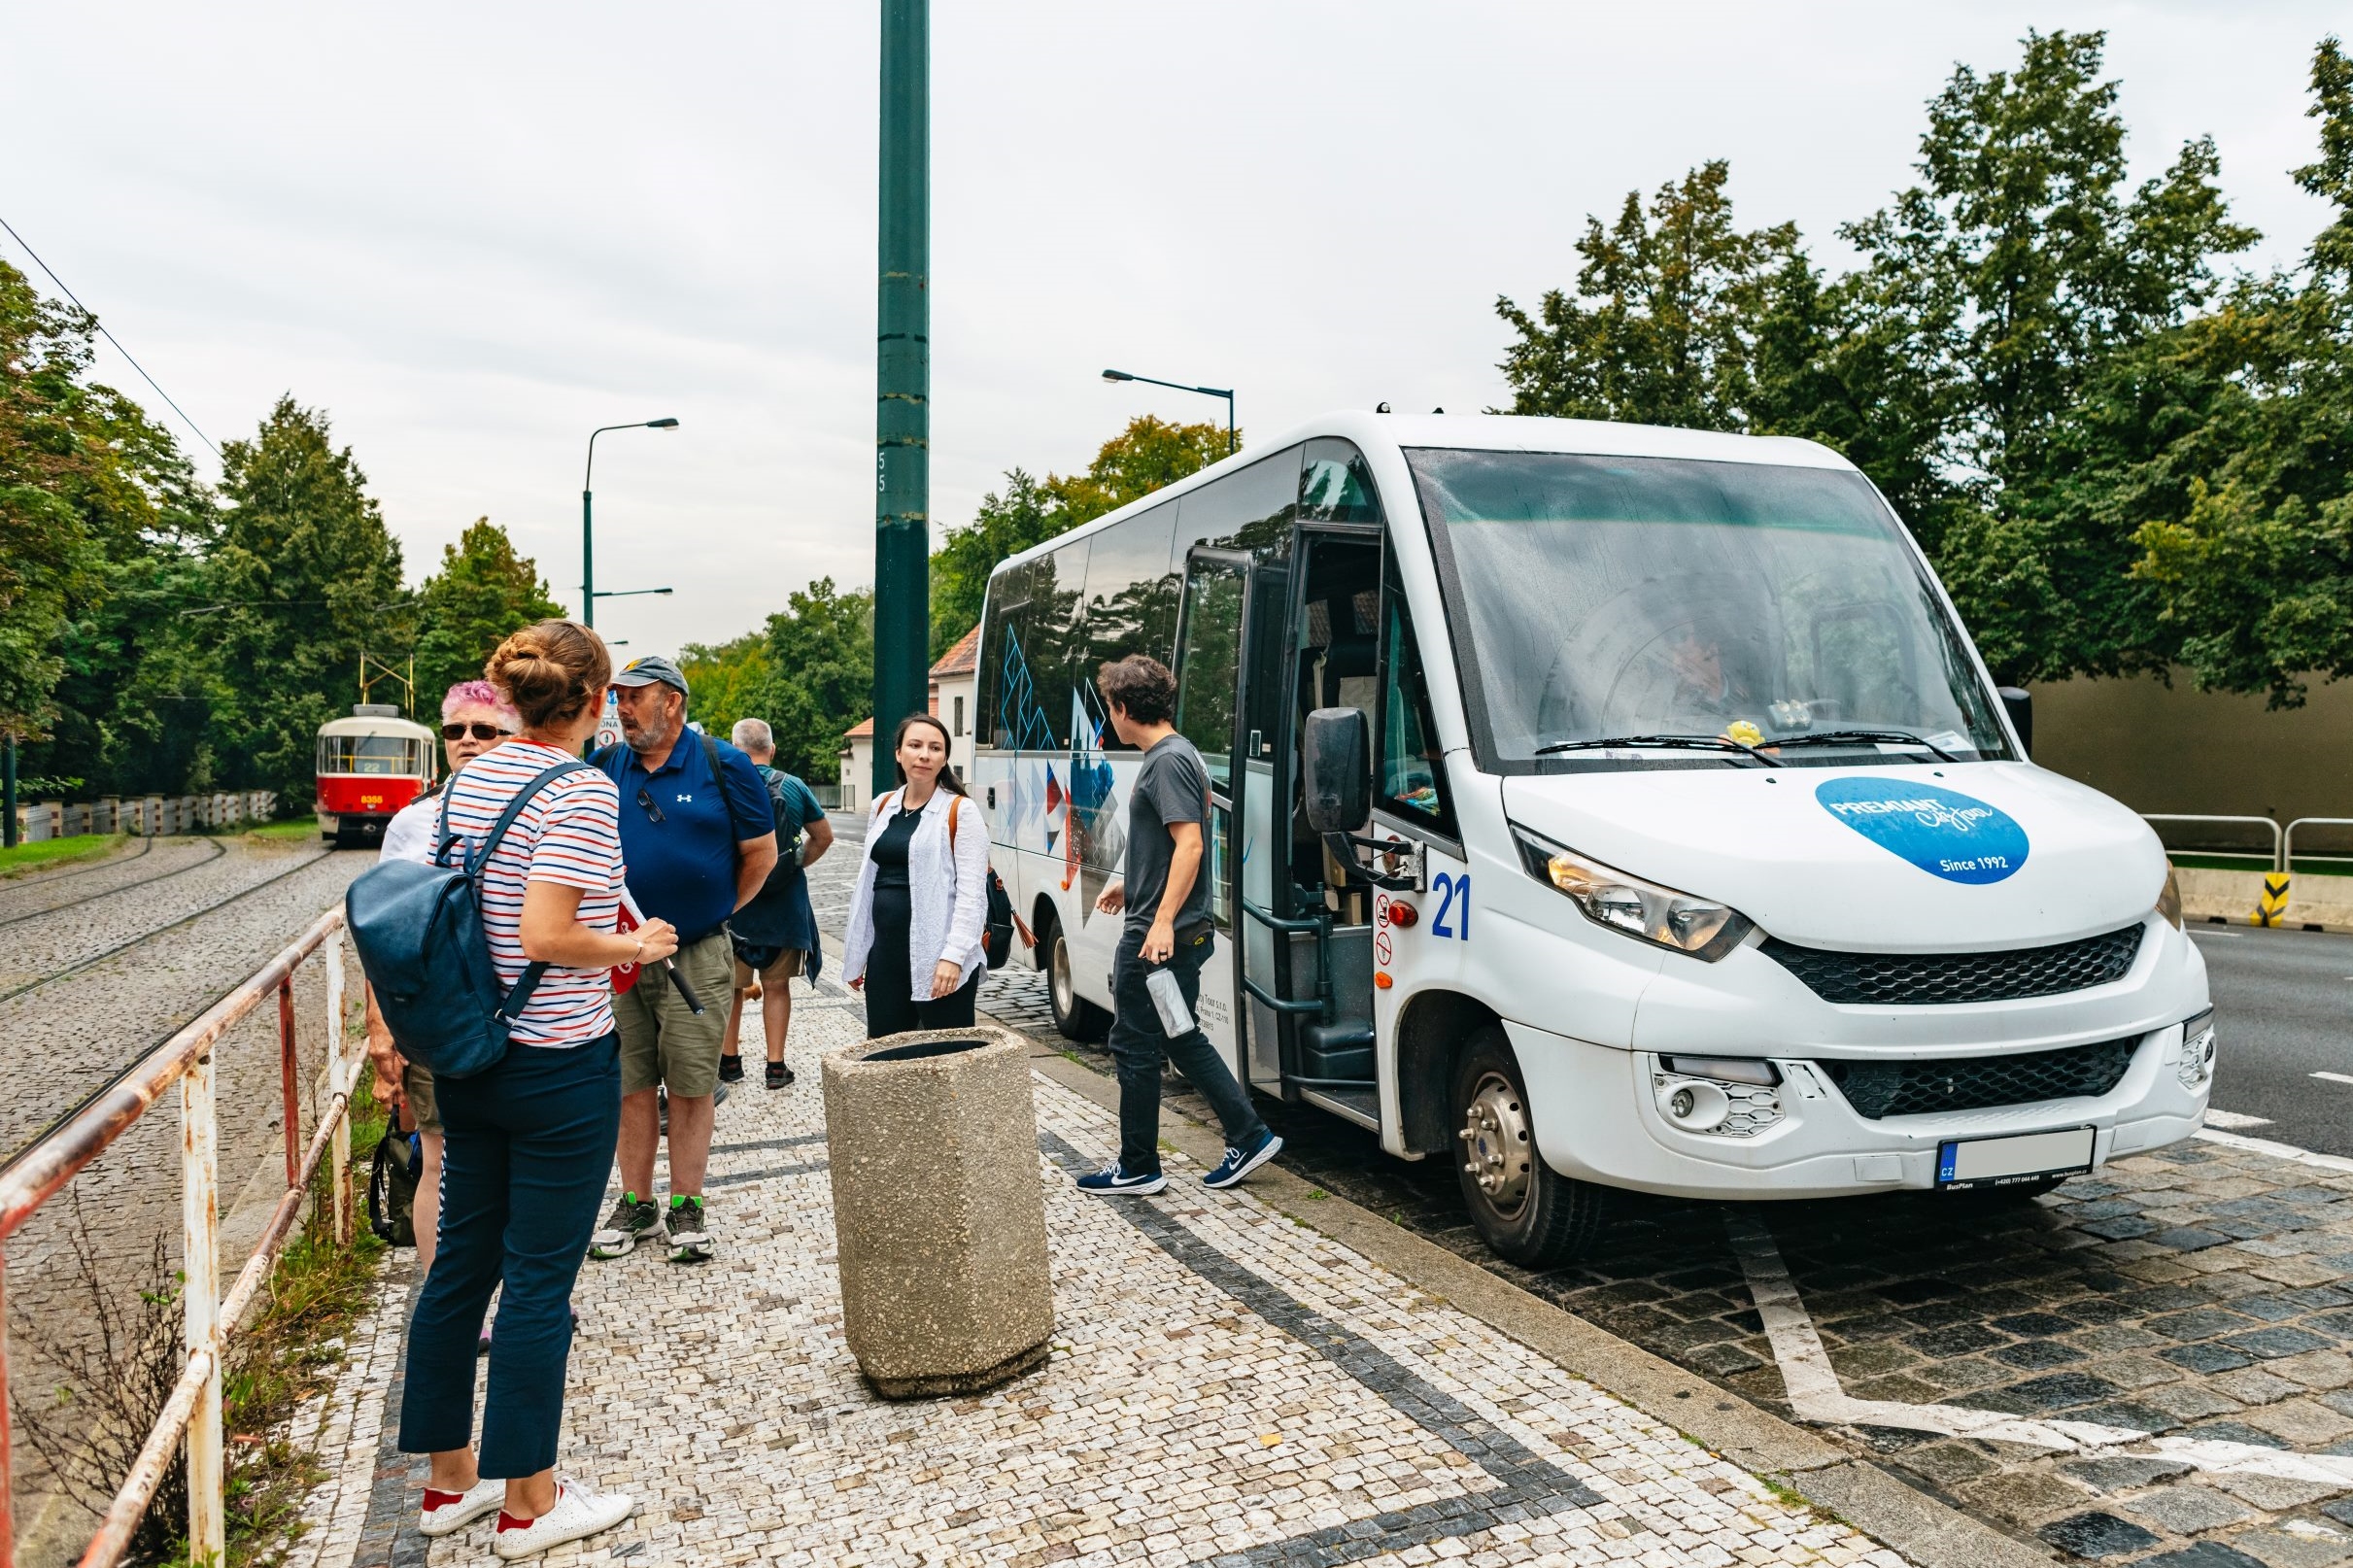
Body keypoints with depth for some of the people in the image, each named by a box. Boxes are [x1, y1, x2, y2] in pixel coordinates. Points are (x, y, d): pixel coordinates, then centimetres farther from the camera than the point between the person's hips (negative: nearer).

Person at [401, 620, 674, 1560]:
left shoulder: (469, 778, 6)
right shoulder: (583, 789, -17)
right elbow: (547, 935, -25)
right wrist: (635, 946, -8)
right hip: (559, 1065, -8)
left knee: (461, 1261, 16)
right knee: (538, 1280, 3)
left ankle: (449, 1477, 31)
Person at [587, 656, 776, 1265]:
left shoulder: (723, 766, -4)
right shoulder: (602, 768, 4)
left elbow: (761, 853, 2)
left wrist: (715, 911, 6)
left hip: (697, 956, -3)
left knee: (691, 1085, 4)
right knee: (631, 1083, 10)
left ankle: (686, 1206, 16)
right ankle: (636, 1204, 22)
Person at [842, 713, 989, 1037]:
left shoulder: (960, 811, -5)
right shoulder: (882, 807, 13)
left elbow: (971, 891, -11)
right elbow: (867, 884, 18)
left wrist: (953, 956, -20)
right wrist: (855, 954, 17)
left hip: (938, 959, -6)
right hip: (884, 955, 6)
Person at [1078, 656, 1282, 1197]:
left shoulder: (1168, 761, -16)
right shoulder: (1174, 755, 15)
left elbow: (1189, 843, -25)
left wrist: (1163, 921, -28)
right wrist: (1131, 885, 30)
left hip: (1157, 935, -10)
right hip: (1182, 933, 10)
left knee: (1135, 1046, 2)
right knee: (1182, 1039, 17)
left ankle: (1138, 1167, 14)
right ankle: (1249, 1135, 20)